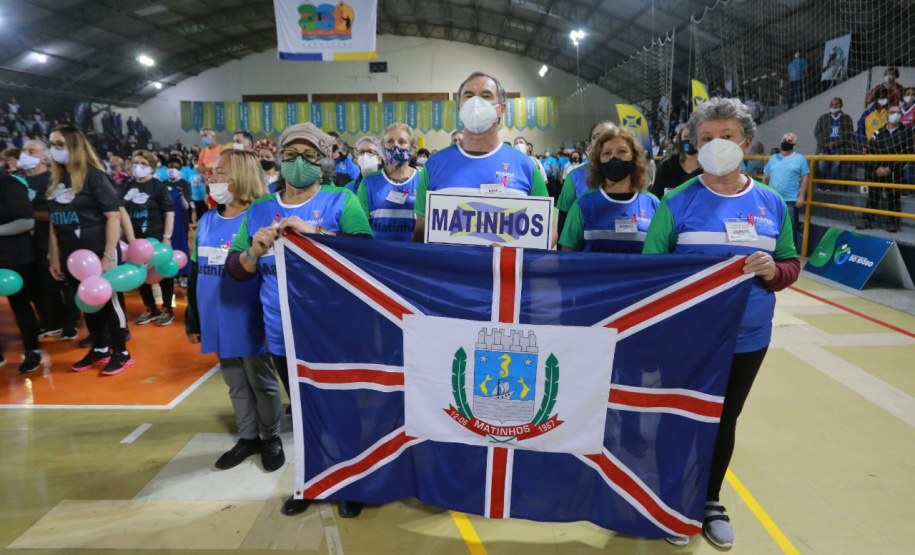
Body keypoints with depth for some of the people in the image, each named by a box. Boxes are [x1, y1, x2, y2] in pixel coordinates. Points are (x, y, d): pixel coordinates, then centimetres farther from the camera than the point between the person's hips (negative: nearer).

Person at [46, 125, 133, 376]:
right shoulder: (56, 180, 9)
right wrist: (55, 257, 12)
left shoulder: (95, 176, -11)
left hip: (98, 253, -7)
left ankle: (121, 353, 15)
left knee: (108, 300, 3)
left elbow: (114, 216, -16)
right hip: (71, 256, 7)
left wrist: (109, 256, -20)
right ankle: (99, 350, 29)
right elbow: (54, 222, 14)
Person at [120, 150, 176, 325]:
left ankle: (167, 309, 16)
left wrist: (167, 238, -16)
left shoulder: (158, 186, -6)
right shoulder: (128, 186, 7)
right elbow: (121, 211, 13)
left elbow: (169, 213, -10)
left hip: (156, 238, -5)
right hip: (136, 239, 5)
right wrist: (130, 237, 5)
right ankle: (150, 309, 24)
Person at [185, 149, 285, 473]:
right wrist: (193, 320, 14)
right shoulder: (206, 221, 8)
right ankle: (248, 437, 34)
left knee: (262, 382, 9)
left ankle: (271, 438, 27)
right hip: (218, 322, 6)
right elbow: (195, 272, 14)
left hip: (250, 321, -6)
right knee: (235, 384, 17)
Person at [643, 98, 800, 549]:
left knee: (725, 419, 17)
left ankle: (710, 502, 38)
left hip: (748, 337, 4)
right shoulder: (679, 201, -7)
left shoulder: (771, 203, 3)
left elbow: (791, 264, 9)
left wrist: (774, 270, -12)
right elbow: (650, 265, -5)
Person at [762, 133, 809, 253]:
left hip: (791, 200, -4)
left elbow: (805, 179, -3)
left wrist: (801, 197, -11)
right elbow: (765, 177, 14)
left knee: (792, 227, -2)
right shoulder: (773, 158, 13)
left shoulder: (800, 158, 2)